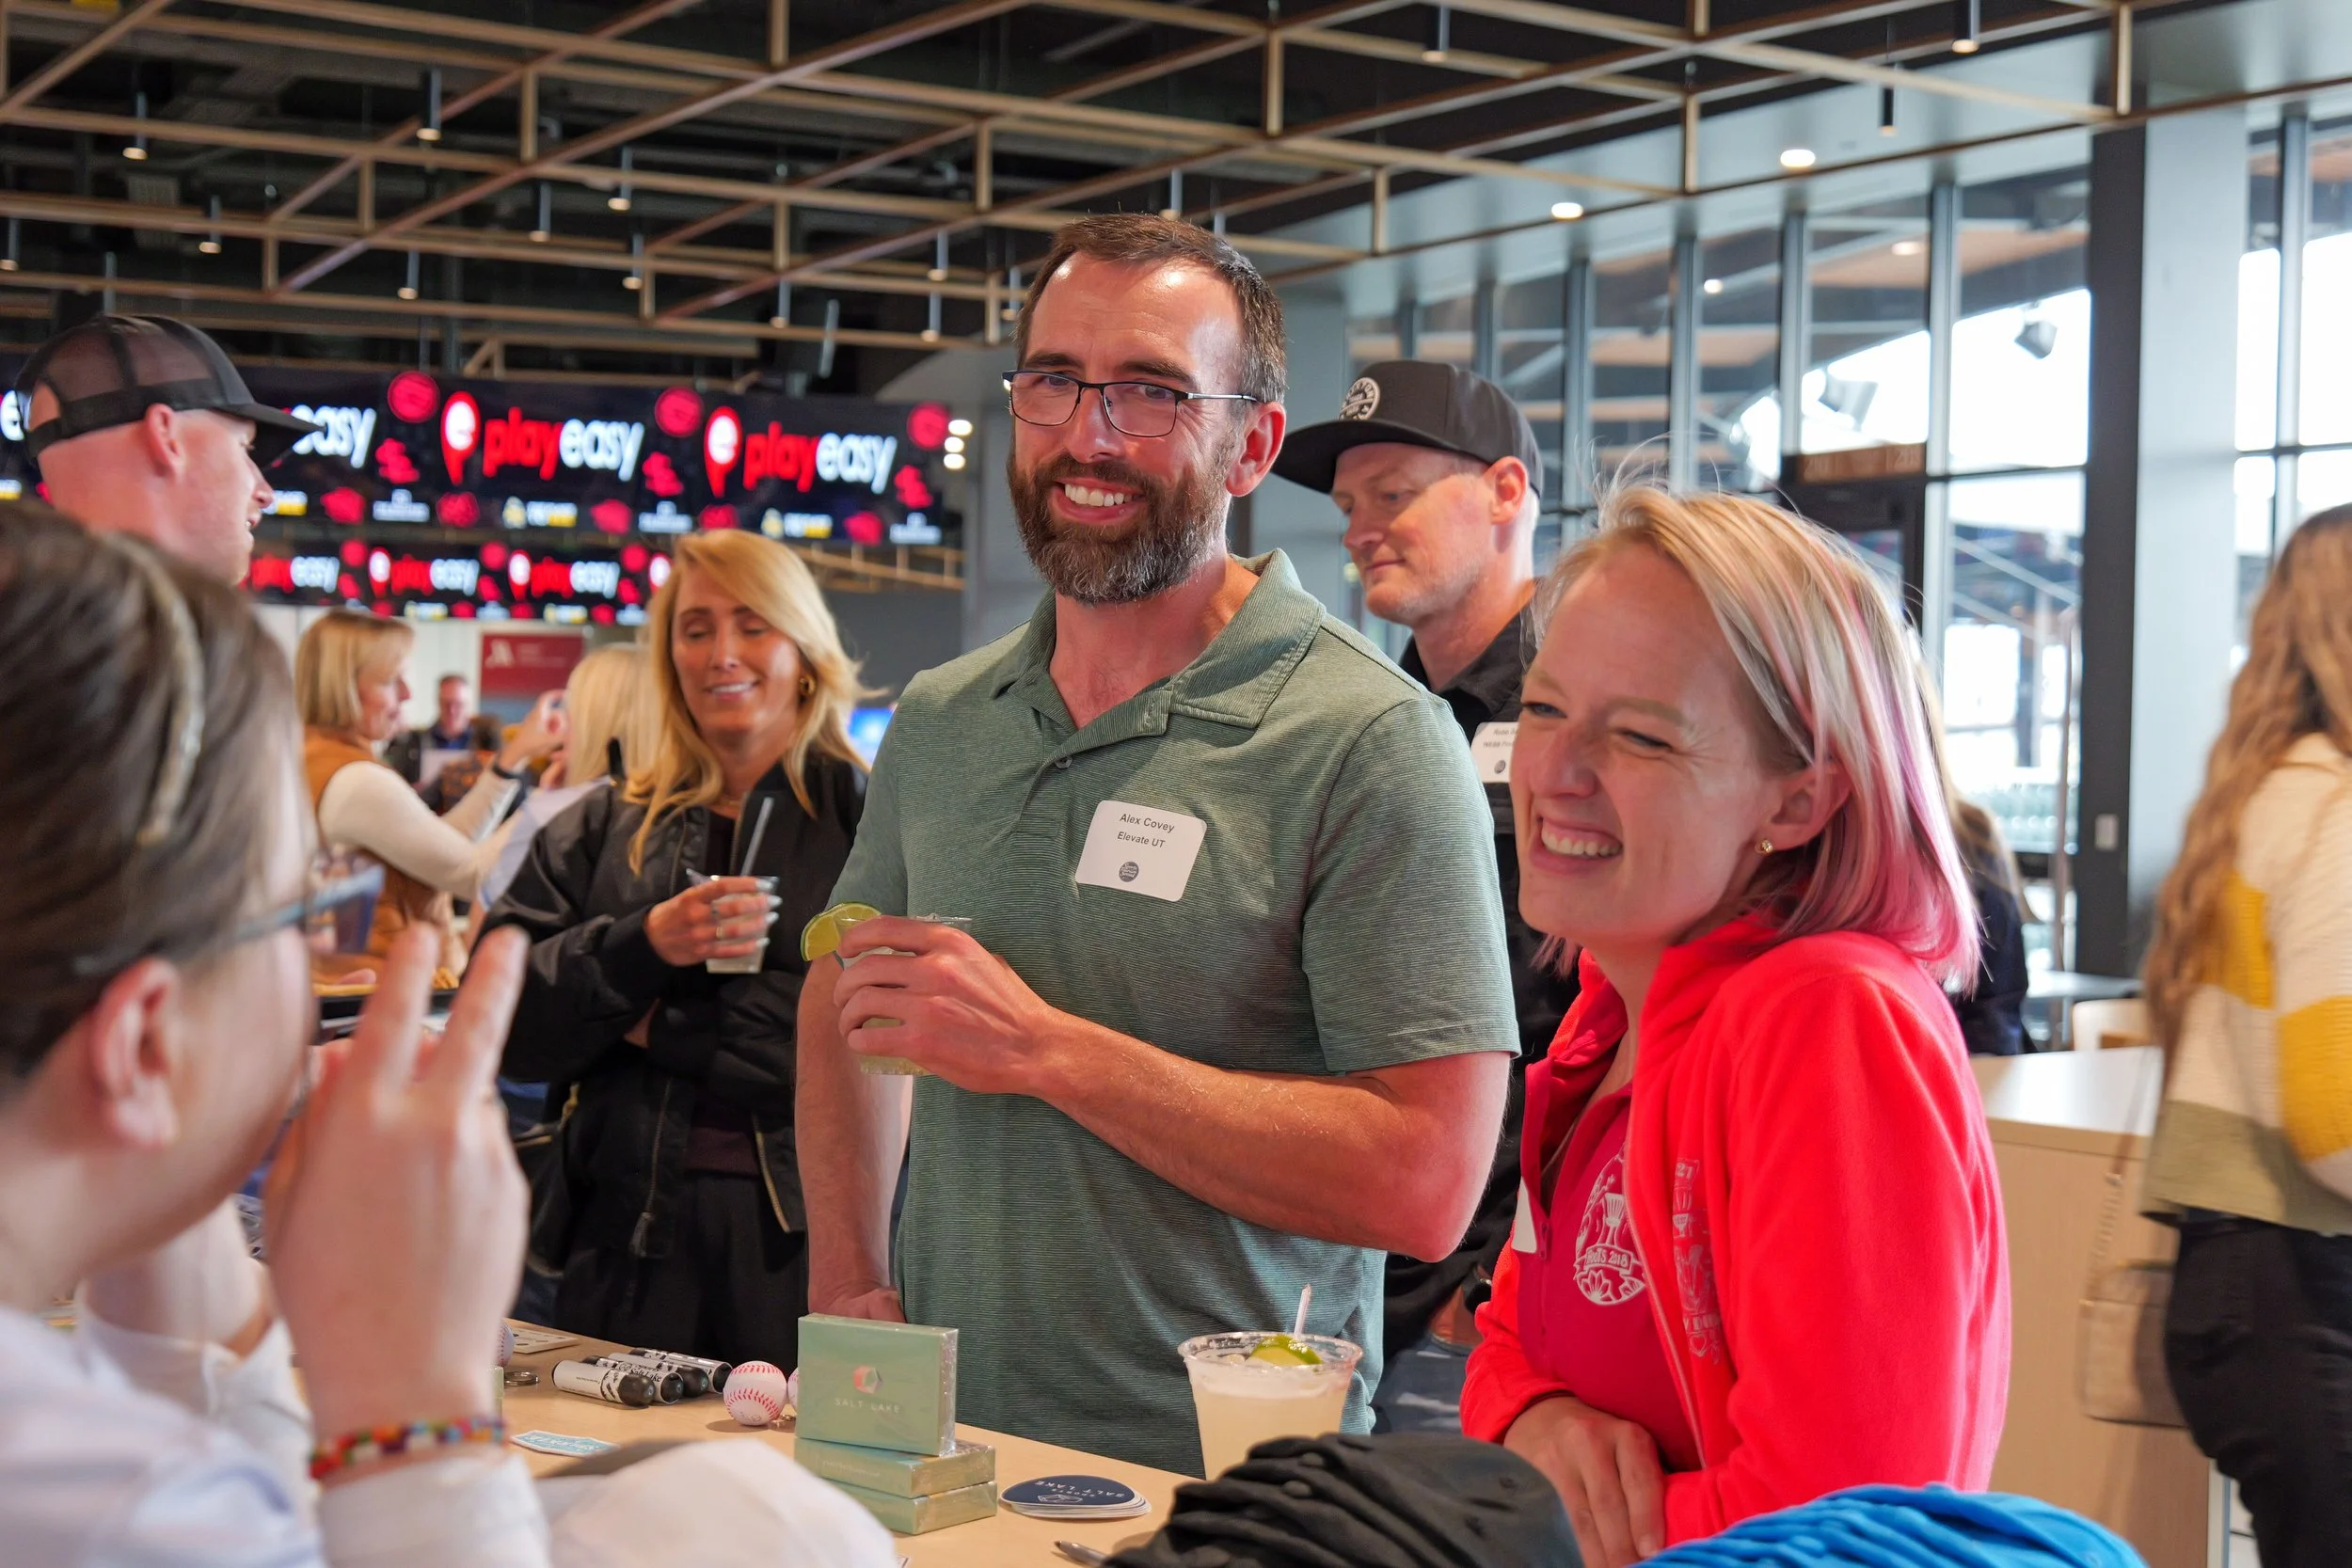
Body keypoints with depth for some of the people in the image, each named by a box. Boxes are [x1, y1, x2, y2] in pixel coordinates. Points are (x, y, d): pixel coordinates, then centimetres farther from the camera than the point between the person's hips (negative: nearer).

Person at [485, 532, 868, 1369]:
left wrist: (662, 1022, -8)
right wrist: (643, 946, -13)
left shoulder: (865, 821, 0)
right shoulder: (603, 828, 12)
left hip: (803, 1241, -3)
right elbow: (498, 1019, 3)